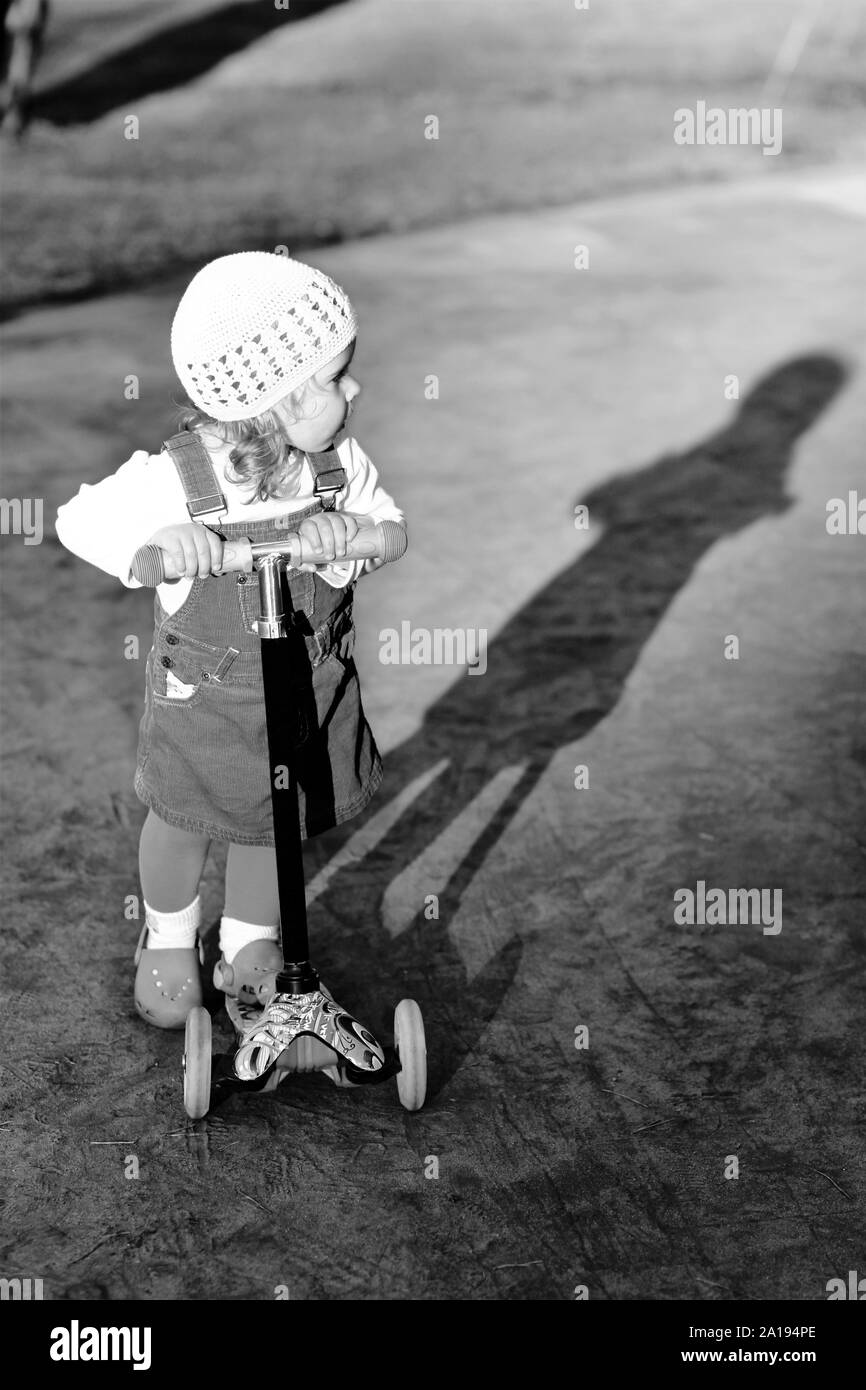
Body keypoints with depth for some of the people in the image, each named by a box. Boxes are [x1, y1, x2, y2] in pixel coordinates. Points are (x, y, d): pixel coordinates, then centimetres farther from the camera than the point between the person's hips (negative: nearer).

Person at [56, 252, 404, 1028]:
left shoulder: (342, 462, -16)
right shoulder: (172, 481, -27)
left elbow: (387, 523, -6)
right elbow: (81, 521, -17)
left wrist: (344, 534, -30)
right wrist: (154, 540, -38)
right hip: (205, 701, -3)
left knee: (275, 823, 21)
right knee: (183, 819, 18)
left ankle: (250, 941, 49)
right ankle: (169, 940, 49)